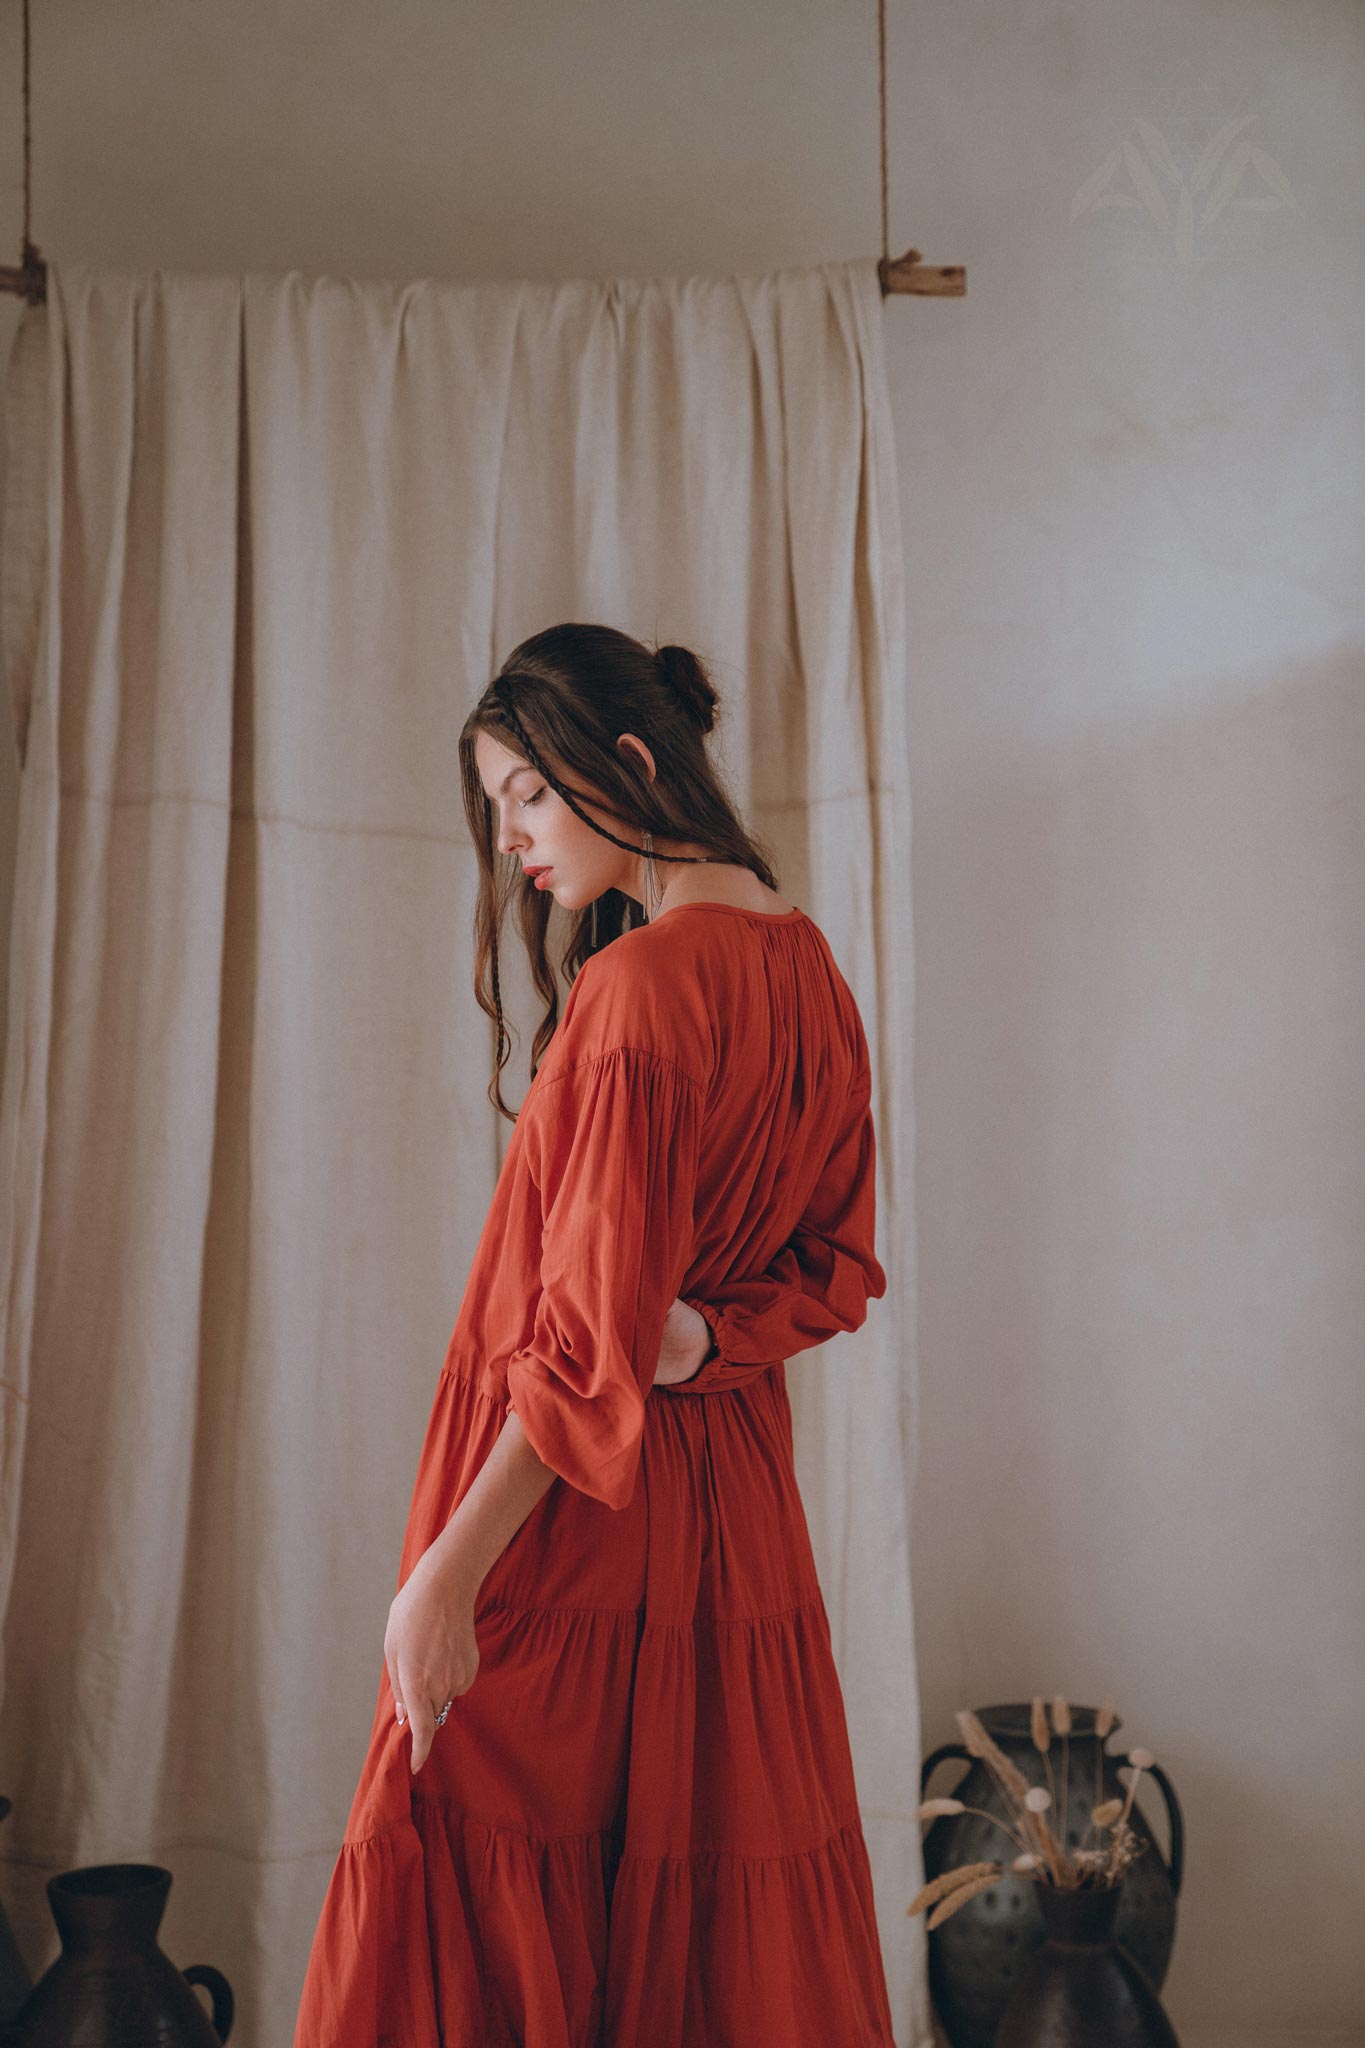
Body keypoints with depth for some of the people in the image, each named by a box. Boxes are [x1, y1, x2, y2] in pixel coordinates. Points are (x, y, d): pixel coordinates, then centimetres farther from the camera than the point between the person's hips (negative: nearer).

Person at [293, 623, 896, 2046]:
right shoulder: (809, 973, 9)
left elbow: (596, 1331, -20)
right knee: (727, 1924, 14)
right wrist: (705, 1334, -5)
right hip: (738, 1513, 9)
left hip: (573, 1528, -9)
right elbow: (835, 1266, 13)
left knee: (482, 1913, 1)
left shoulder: (640, 982, -17)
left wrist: (450, 1568, -19)